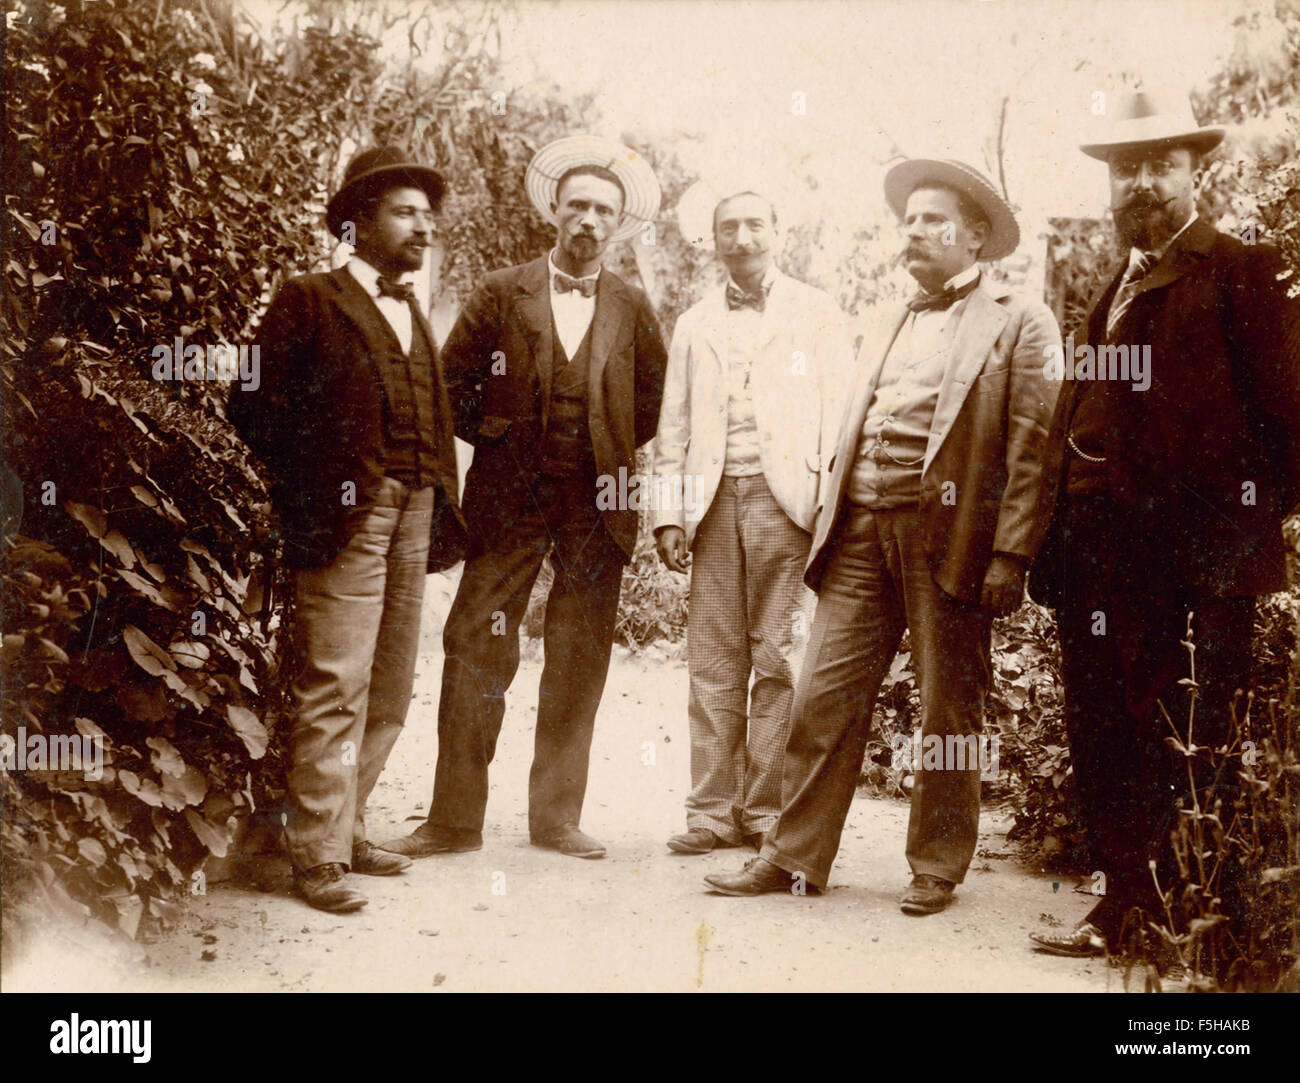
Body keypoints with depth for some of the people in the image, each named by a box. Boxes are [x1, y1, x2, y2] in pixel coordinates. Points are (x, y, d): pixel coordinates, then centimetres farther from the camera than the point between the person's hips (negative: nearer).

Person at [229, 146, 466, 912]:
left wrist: (440, 498, 9)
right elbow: (258, 407, -6)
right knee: (334, 689, -6)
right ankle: (318, 855, 2)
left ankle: (344, 828, 21)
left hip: (414, 514, 7)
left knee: (389, 691, 9)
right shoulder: (310, 302, 0)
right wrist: (310, 489, -7)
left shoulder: (414, 315, 21)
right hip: (347, 516, -7)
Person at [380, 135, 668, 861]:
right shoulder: (501, 295, 6)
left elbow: (658, 402, 15)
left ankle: (557, 816, 15)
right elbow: (452, 384, 6)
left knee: (579, 663, 4)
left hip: (596, 507, 1)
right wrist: (497, 436, -2)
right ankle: (455, 819, 5)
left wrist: (612, 448, 5)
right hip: (509, 501, -1)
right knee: (477, 650, -3)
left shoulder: (633, 309, 10)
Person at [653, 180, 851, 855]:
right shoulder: (695, 325, 20)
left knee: (777, 659, -5)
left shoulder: (817, 314, 10)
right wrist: (668, 514, 6)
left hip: (784, 496, -3)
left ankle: (764, 811, 2)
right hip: (715, 500, 3)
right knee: (714, 661, 0)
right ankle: (713, 811, 4)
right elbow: (673, 426, 17)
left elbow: (837, 414, 3)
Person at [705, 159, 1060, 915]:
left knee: (948, 711, 4)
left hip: (949, 534, -5)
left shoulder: (1018, 322, 2)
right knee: (824, 697, 3)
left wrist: (1011, 555, -13)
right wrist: (831, 524, 10)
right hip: (864, 528, 5)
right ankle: (796, 856, 12)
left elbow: (1031, 448, -6)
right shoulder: (892, 327, 23)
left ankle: (937, 867, 17)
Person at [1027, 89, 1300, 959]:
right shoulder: (1117, 287, 20)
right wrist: (1059, 541, 10)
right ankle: (1126, 904, 23)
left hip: (1197, 560, -7)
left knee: (1186, 749, 0)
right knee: (1103, 739, 11)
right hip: (1105, 557, 7)